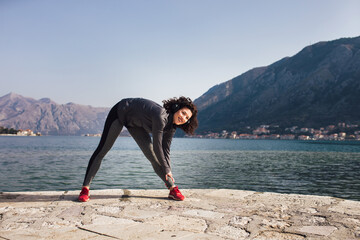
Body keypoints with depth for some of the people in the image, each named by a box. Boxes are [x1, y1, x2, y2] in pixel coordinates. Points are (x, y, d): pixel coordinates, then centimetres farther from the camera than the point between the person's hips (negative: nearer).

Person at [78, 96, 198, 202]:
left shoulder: (171, 127, -12)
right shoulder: (161, 116, -37)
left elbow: (165, 149, -2)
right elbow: (157, 146, -30)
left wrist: (168, 170, -2)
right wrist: (166, 170, -17)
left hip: (134, 122, 7)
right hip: (120, 112, -6)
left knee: (152, 155, -3)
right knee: (102, 150, -4)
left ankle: (172, 188, 2)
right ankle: (85, 188, 5)